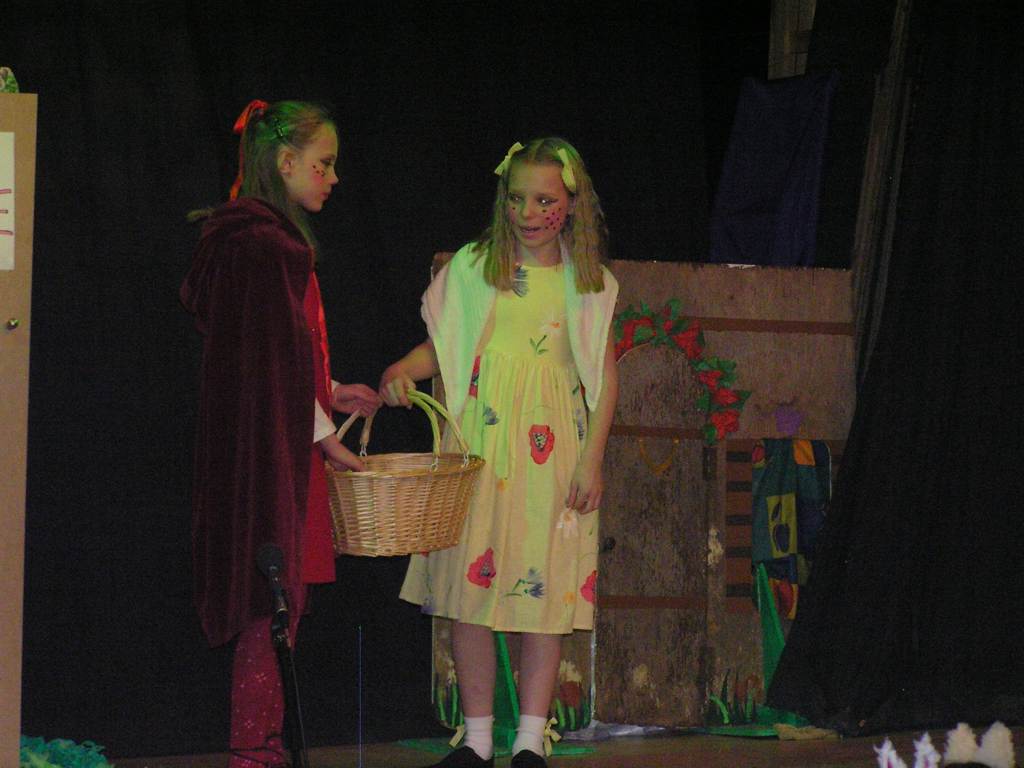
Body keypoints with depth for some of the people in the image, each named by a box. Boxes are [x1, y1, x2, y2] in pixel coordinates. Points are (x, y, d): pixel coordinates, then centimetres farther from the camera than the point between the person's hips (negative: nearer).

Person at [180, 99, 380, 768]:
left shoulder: (272, 237, 17)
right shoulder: (264, 243, -14)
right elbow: (272, 357, -17)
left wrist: (328, 391, 16)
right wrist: (323, 433, -11)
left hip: (279, 446, 10)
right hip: (271, 453, -10)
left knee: (272, 607, 9)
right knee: (271, 608, -7)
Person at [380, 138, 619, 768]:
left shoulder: (589, 283, 7)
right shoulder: (474, 266, 7)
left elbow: (605, 375, 8)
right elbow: (441, 346, 10)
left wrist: (592, 460, 1)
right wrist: (402, 372, -12)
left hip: (552, 450, 0)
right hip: (478, 439, 0)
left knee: (544, 589, -2)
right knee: (470, 579, -2)